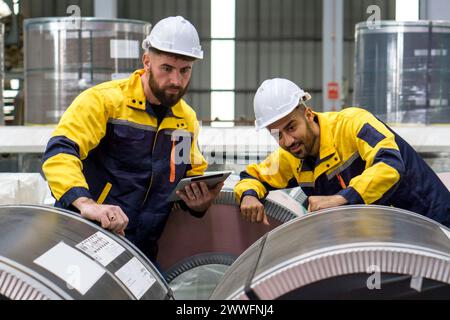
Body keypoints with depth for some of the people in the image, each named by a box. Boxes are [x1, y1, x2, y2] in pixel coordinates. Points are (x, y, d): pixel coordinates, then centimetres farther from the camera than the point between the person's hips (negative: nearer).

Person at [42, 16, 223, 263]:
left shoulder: (188, 118, 15)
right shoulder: (103, 99, -4)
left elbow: (194, 174, 27)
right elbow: (59, 153, -17)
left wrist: (199, 203, 2)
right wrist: (85, 202, -36)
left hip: (144, 251, 5)